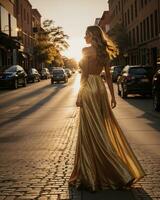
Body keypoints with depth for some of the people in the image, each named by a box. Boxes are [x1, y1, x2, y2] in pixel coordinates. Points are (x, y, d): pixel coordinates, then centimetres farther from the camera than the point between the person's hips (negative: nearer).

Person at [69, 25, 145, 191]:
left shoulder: (86, 50, -9)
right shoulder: (104, 52, 12)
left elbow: (84, 74, -14)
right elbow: (108, 75, 12)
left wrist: (79, 95, -10)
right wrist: (112, 95, 15)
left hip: (89, 89, -7)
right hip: (101, 88, 8)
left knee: (92, 131, -3)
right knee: (105, 127, 15)